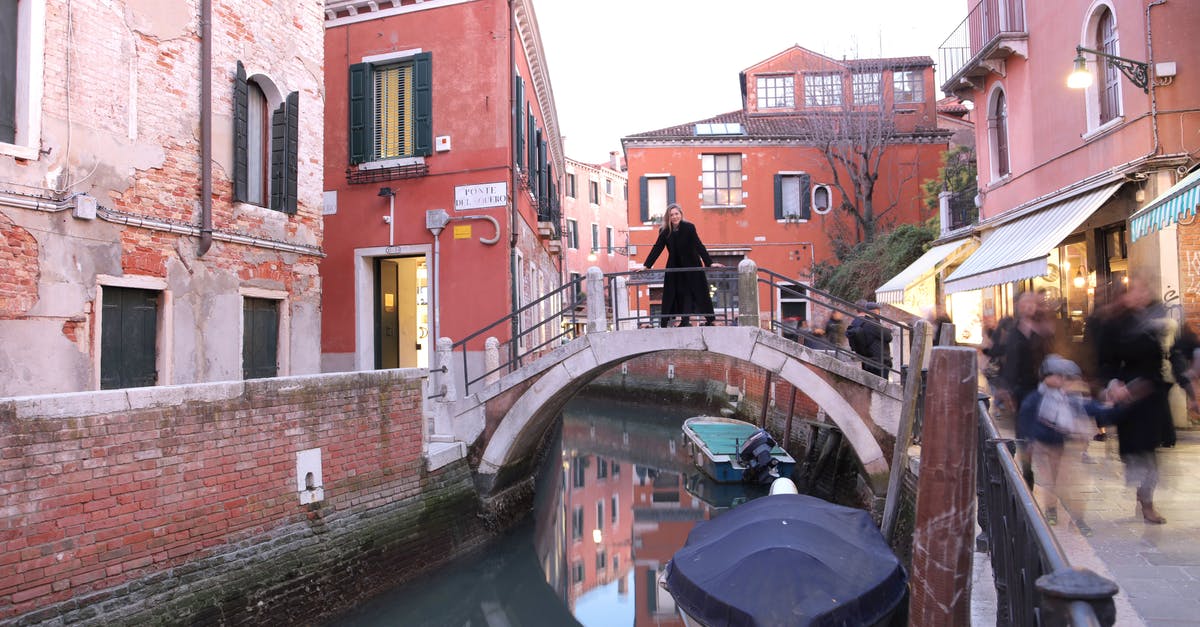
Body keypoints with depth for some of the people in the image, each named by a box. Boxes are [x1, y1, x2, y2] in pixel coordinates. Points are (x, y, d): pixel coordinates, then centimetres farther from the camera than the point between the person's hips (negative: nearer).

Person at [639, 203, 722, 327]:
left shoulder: (689, 227, -12)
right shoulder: (665, 231, -4)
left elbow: (699, 246, -14)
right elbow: (657, 249, -2)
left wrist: (710, 263, -21)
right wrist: (646, 266, -7)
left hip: (692, 267, -3)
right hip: (675, 268, 3)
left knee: (700, 293, 1)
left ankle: (711, 320, 7)